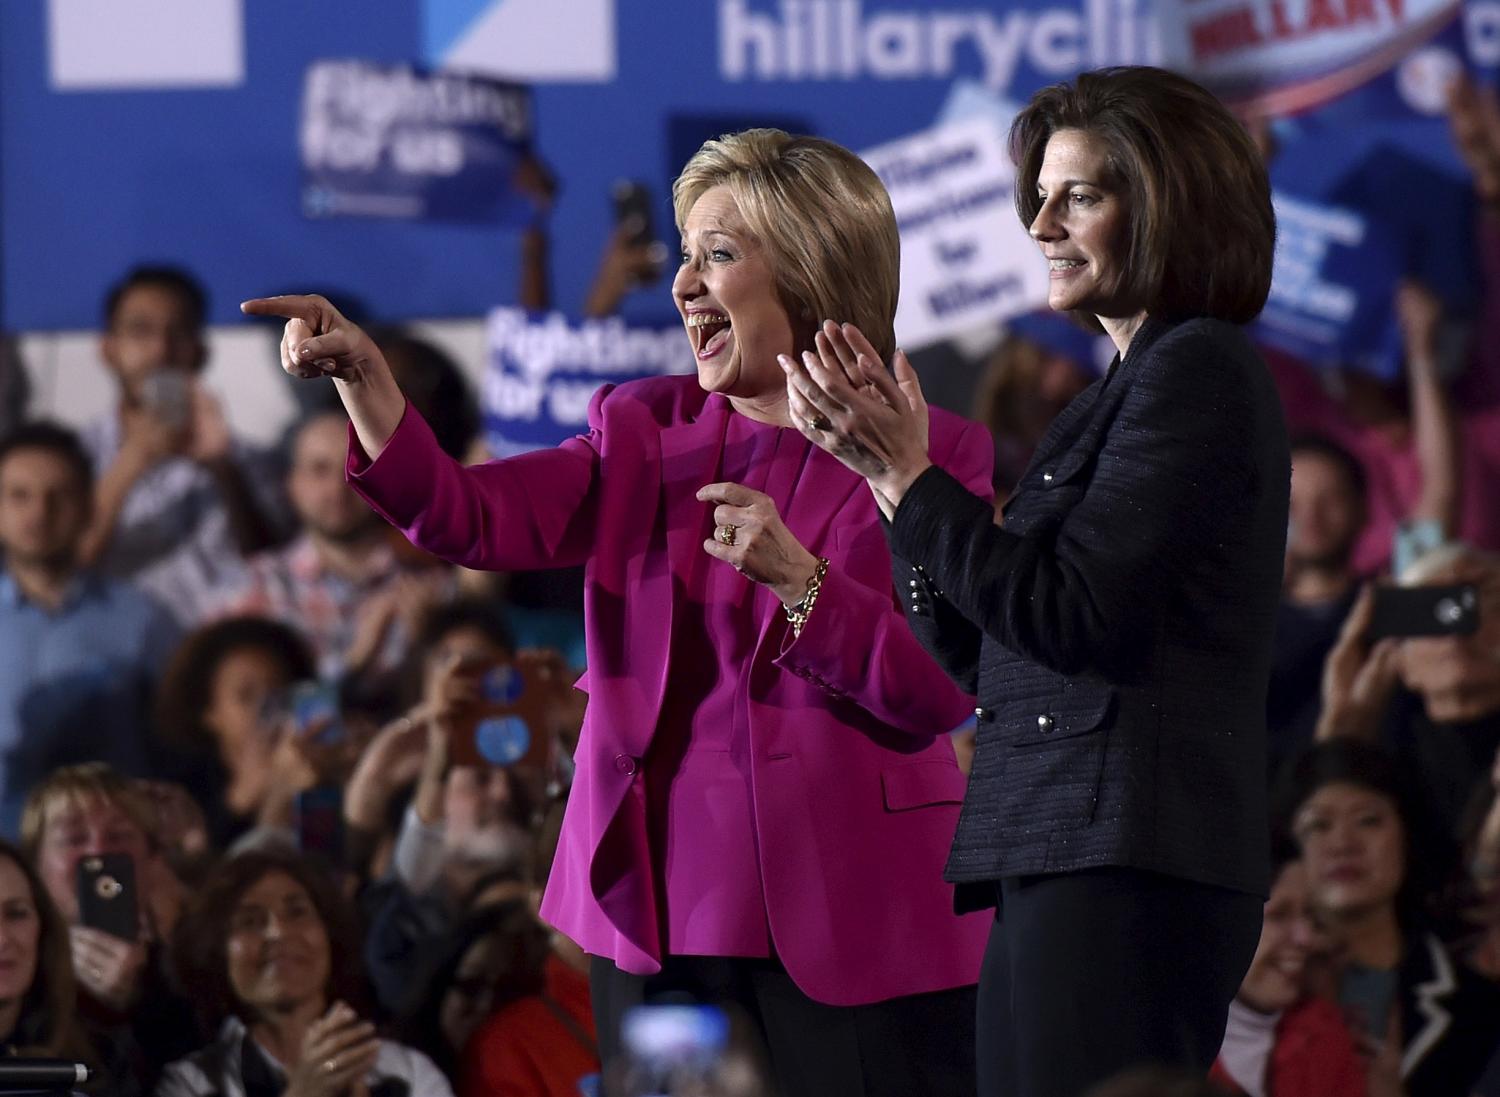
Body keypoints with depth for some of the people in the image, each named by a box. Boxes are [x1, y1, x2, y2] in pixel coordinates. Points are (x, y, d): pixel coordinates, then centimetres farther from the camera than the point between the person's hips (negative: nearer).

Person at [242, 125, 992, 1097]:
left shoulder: (931, 454, 0)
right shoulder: (647, 432, 13)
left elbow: (940, 693, -8)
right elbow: (474, 520, -2)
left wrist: (795, 578, -20)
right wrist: (362, 381, -16)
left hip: (854, 919, -4)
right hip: (662, 909, 4)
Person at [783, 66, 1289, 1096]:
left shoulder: (1199, 368, -6)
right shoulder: (1130, 387, 23)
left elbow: (1068, 615, -14)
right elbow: (974, 653, 21)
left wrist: (907, 475, -6)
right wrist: (890, 460, 12)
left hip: (1128, 857, -10)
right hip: (1055, 856, 10)